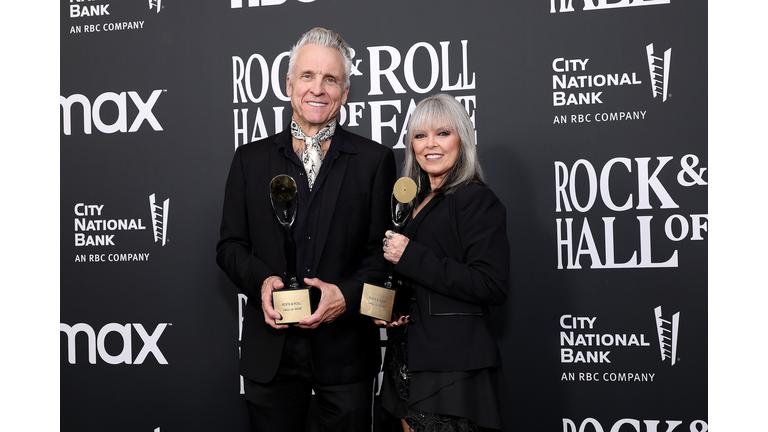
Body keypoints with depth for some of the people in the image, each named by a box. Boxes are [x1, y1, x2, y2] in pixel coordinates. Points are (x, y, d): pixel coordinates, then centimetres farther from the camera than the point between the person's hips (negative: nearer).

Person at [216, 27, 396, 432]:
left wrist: (347, 294, -16)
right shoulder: (250, 159, 7)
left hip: (346, 350, -1)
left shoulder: (375, 160, 2)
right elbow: (230, 246, 7)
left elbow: (384, 250, 0)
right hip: (270, 351, 1)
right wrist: (262, 281, -12)